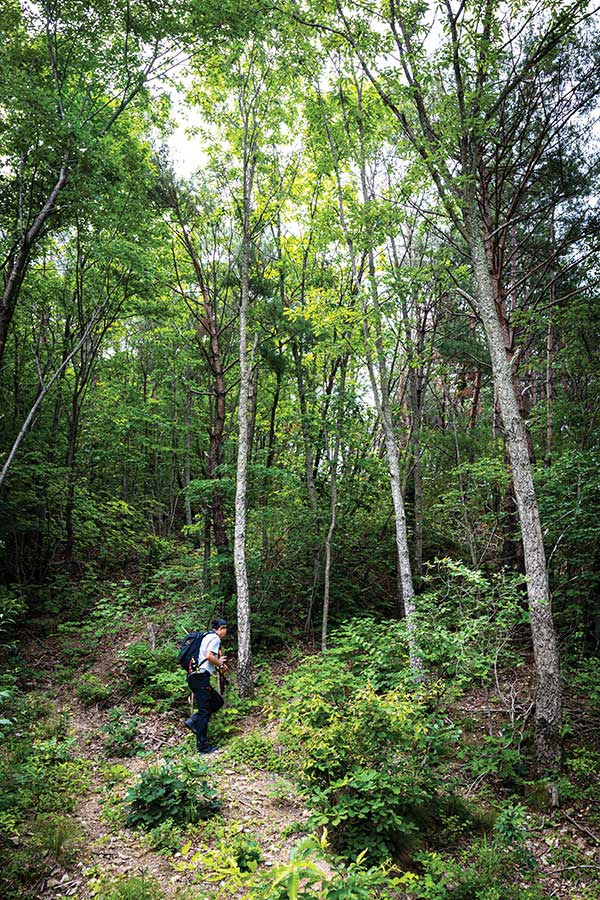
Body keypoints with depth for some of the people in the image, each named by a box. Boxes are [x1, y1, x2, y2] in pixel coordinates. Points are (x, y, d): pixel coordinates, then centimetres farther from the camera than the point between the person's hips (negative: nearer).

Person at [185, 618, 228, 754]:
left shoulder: (207, 636, 22)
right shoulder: (215, 638, -7)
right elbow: (209, 656, -21)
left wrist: (219, 662, 19)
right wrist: (220, 664, -5)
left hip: (194, 675, 10)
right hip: (201, 676, -10)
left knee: (218, 701, 16)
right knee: (204, 711, -5)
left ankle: (193, 721, 9)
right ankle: (202, 746, -2)